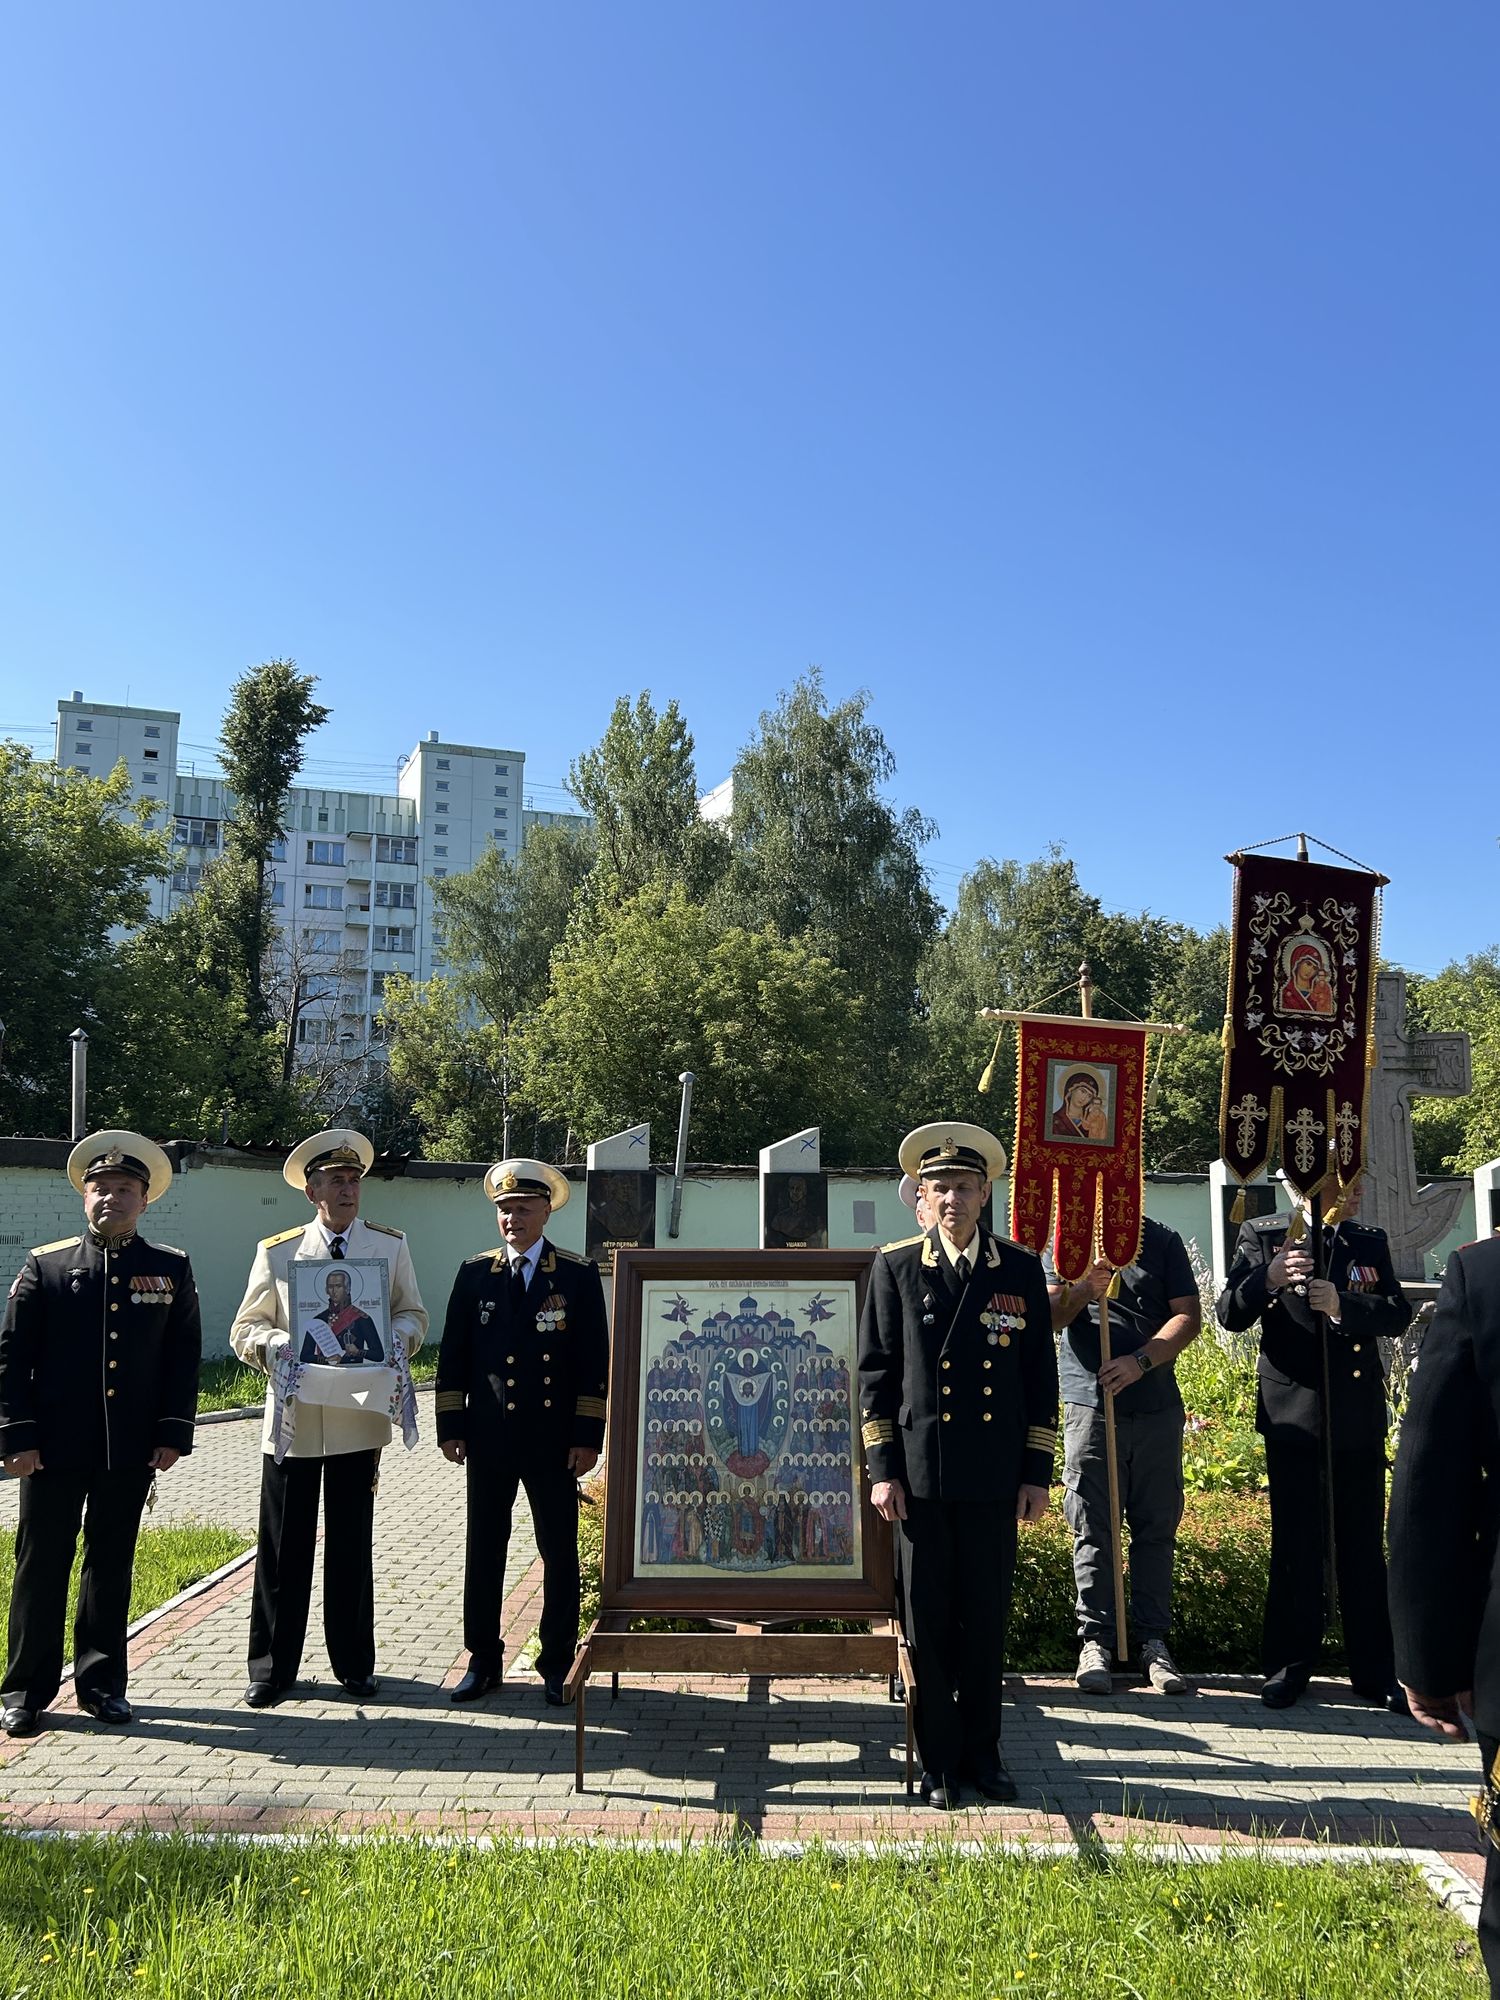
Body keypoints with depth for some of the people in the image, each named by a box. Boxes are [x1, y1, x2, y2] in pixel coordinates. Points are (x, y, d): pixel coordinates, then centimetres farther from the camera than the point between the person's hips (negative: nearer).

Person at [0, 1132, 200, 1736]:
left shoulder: (171, 1270, 4)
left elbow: (183, 1359, 5)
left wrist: (173, 1432, -1)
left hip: (132, 1449, 1)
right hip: (55, 1447, -1)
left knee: (112, 1565, 11)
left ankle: (101, 1682, 24)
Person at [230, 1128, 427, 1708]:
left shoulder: (390, 1245, 5)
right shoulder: (276, 1252, 2)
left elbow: (413, 1314, 11)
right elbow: (244, 1331, 5)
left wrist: (394, 1338, -11)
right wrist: (277, 1344, -16)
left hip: (359, 1418, 1)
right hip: (294, 1416, 0)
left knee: (352, 1545, 11)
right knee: (283, 1547, 5)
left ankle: (353, 1662, 25)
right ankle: (272, 1667, 20)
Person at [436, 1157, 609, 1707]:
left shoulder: (579, 1276, -2)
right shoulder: (474, 1274, 5)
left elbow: (595, 1362, -2)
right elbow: (453, 1356, 7)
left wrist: (588, 1436, -8)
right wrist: (451, 1428, 1)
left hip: (554, 1441, -2)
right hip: (488, 1439, 2)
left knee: (560, 1555, 5)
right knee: (483, 1551, 10)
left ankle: (557, 1664, 19)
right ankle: (483, 1661, 24)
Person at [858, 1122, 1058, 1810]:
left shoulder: (1021, 1269, 4)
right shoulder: (895, 1267, 0)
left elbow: (1040, 1377, 7)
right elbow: (875, 1372, 1)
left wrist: (1037, 1473, 4)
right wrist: (881, 1469, -4)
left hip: (995, 1477, 1)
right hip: (919, 1474, -1)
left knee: (987, 1619, 10)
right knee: (927, 1622, 7)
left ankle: (981, 1752, 27)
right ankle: (937, 1761, 21)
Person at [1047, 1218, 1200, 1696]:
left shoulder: (1162, 1241, 8)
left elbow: (1189, 1316, 1)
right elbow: (1049, 1316, -1)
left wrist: (1140, 1361, -13)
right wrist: (1083, 1290, -21)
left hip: (1157, 1409, 1)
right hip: (1090, 1408, -1)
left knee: (1157, 1527, 7)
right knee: (1092, 1530, 2)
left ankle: (1153, 1640, 17)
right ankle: (1095, 1641, 10)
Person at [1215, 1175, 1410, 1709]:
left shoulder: (1371, 1243, 8)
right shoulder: (1261, 1236, -1)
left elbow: (1398, 1313, -3)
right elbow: (1229, 1314, -5)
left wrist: (1342, 1305, -21)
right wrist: (1269, 1280, -24)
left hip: (1359, 1419, 2)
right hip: (1292, 1416, -2)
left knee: (1363, 1545, 9)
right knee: (1295, 1545, 6)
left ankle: (1375, 1669, 21)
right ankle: (1289, 1664, 18)